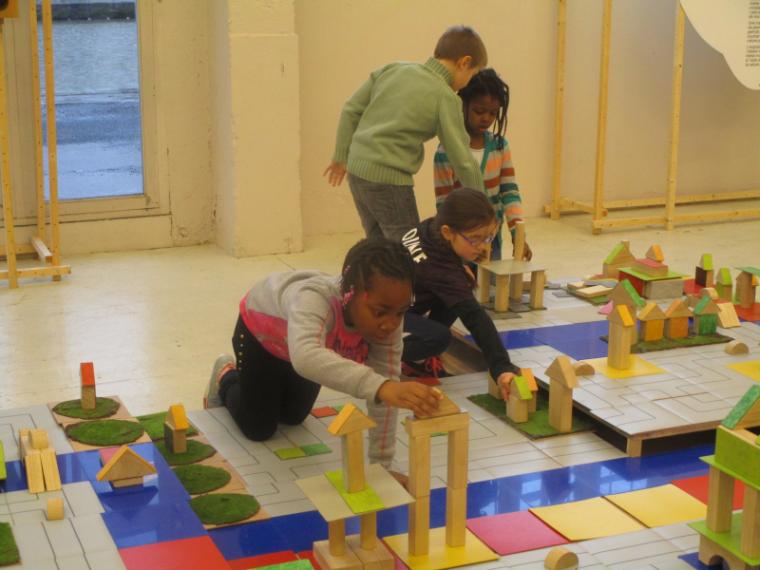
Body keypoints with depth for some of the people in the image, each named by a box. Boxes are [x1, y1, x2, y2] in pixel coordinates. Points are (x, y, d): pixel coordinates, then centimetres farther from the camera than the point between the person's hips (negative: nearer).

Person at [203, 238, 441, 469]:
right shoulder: (315, 300, -51)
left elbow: (384, 395, -30)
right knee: (258, 429, 3)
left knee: (293, 417, 18)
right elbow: (305, 357, -72)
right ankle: (226, 378, 32)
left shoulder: (387, 320, -36)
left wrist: (381, 463, -33)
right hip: (260, 330, -4)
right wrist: (381, 386, -82)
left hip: (316, 339, 4)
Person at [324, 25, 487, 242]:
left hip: (357, 170, 8)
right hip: (389, 180, -7)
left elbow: (351, 109, 11)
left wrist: (341, 156, 19)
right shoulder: (446, 97, -10)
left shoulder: (394, 69, 7)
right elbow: (461, 160, -9)